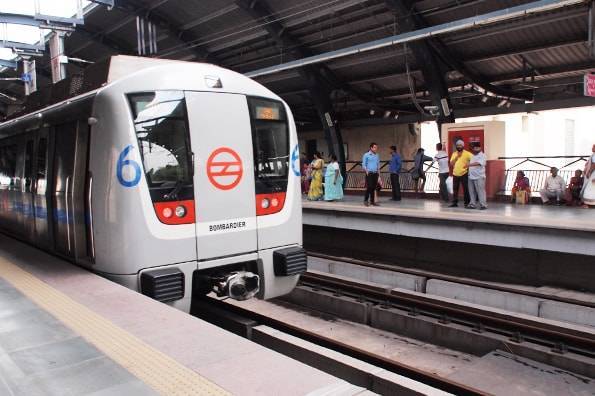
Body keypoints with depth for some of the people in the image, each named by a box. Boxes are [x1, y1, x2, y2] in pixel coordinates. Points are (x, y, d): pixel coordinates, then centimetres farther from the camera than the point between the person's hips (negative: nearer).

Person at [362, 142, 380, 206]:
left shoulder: (377, 155, 14)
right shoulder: (366, 155, 0)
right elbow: (363, 164, -1)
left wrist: (378, 170, 10)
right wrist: (366, 171, -13)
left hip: (375, 173, 5)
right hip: (369, 173, -5)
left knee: (373, 187, 5)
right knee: (369, 187, -11)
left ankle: (372, 201, 11)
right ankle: (365, 200, 1)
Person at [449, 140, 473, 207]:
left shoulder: (467, 153, -3)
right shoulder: (454, 154, 11)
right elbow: (451, 164, 2)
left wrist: (468, 165, -20)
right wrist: (457, 157, -7)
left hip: (464, 174, -5)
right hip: (455, 174, 5)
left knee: (465, 189, -2)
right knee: (455, 189, 7)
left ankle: (467, 203, 4)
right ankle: (454, 203, 14)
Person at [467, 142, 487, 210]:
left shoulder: (482, 156, -7)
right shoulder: (472, 156, 18)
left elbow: (478, 163, -23)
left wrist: (469, 164, -32)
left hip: (479, 177, -7)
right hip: (471, 176, 7)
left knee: (481, 191, -7)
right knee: (472, 192, 9)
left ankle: (483, 205, -4)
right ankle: (472, 204, 15)